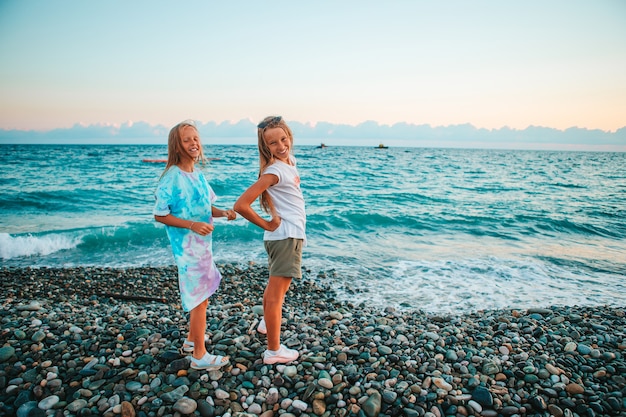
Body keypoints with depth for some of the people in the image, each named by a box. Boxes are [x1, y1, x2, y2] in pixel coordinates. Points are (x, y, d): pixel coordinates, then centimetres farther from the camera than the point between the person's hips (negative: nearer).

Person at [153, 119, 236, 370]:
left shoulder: (198, 175, 7)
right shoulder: (171, 178, -16)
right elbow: (160, 216, -15)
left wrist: (224, 213, -5)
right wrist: (192, 225, -24)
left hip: (203, 243, 8)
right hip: (187, 247, -8)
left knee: (200, 296, 19)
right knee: (200, 299, -1)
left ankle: (191, 340, 38)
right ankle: (200, 356, 14)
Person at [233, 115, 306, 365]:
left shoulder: (289, 161, 4)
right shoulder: (273, 172, -22)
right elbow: (241, 205, -30)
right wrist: (266, 225, -16)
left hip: (292, 234, 9)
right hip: (285, 236, -9)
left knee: (276, 284, 27)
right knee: (277, 291, -1)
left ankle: (267, 322, 49)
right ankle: (274, 351, 10)